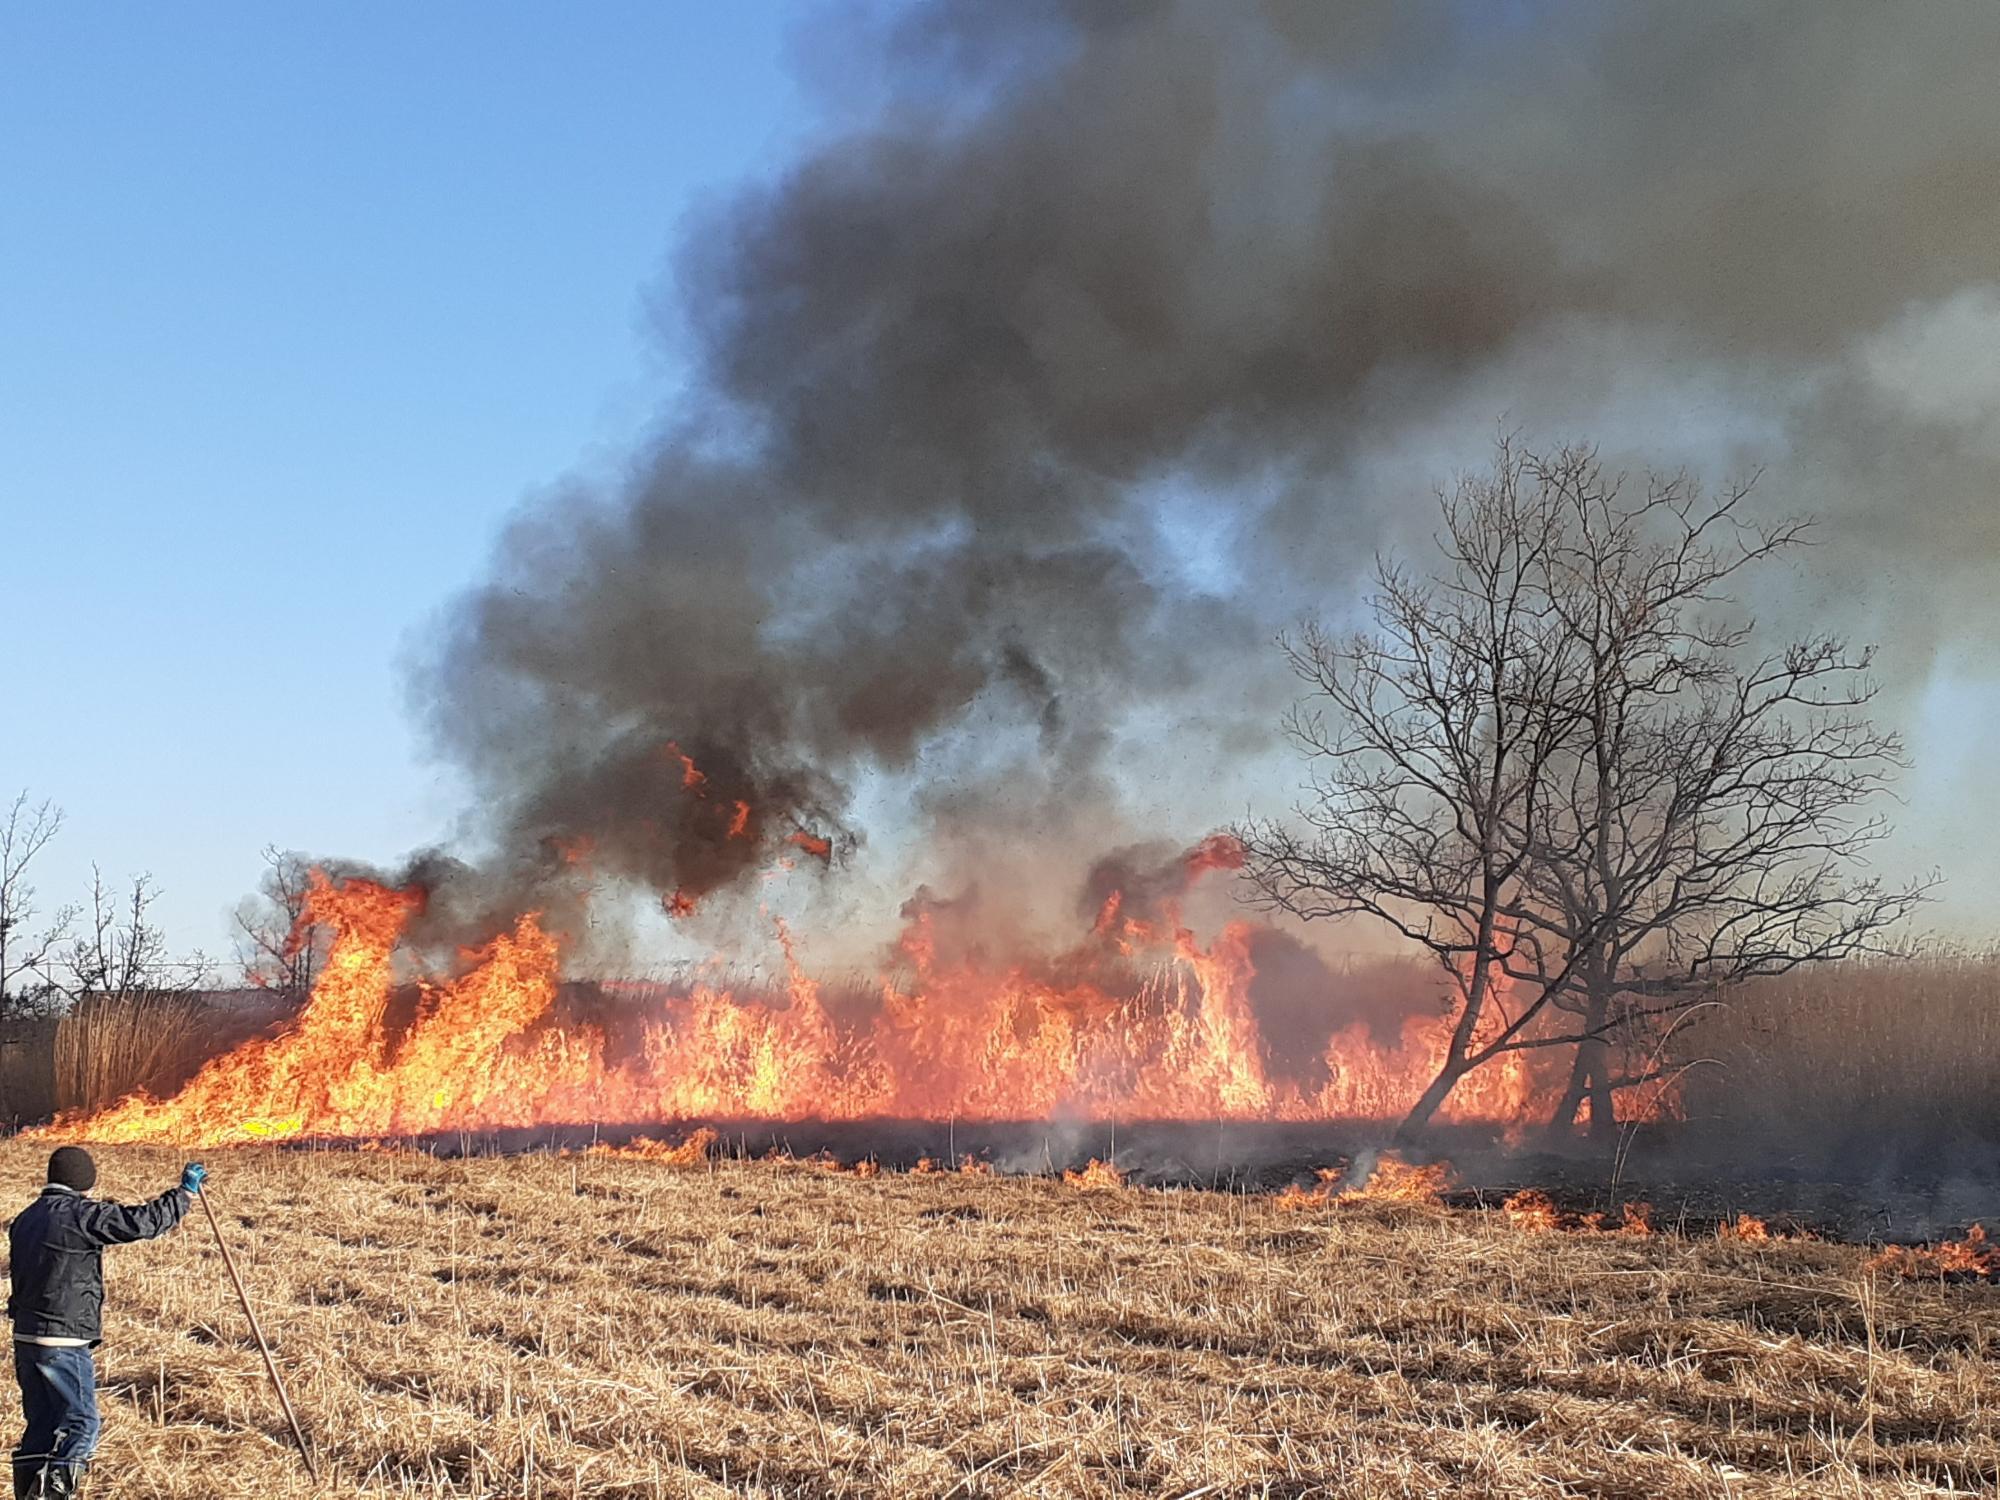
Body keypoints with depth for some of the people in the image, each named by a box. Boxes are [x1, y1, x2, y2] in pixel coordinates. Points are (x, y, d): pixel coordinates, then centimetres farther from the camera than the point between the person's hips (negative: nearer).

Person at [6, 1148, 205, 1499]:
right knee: (81, 1423, -1)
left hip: (26, 1337, 8)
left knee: (41, 1426, 14)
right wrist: (184, 1193, -8)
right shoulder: (80, 1215, -14)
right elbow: (142, 1222, -17)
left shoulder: (26, 1219, 12)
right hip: (63, 1342, -8)